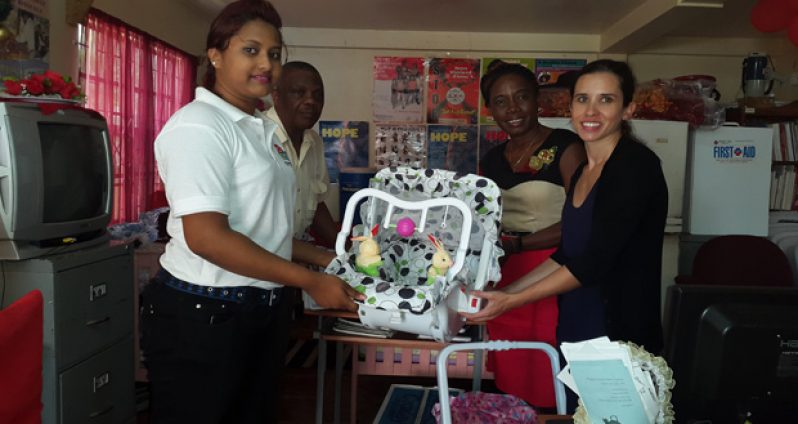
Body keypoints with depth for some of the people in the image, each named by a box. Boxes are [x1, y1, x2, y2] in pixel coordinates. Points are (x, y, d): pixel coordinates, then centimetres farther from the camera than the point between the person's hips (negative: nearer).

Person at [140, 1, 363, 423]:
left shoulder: (263, 129, 12)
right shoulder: (198, 125, -15)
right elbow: (206, 236, -23)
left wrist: (329, 258, 10)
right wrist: (310, 281, -20)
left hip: (259, 311, 9)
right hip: (202, 315, -8)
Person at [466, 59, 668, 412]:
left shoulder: (637, 166, -15)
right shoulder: (583, 172, 9)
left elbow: (595, 262, -20)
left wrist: (513, 300, -18)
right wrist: (504, 292, 7)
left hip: (620, 340, -7)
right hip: (575, 332, 7)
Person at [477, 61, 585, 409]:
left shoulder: (565, 146, -6)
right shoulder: (491, 160, 12)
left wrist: (518, 244, -17)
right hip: (505, 280, 6)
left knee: (546, 393, -1)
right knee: (509, 390, 13)